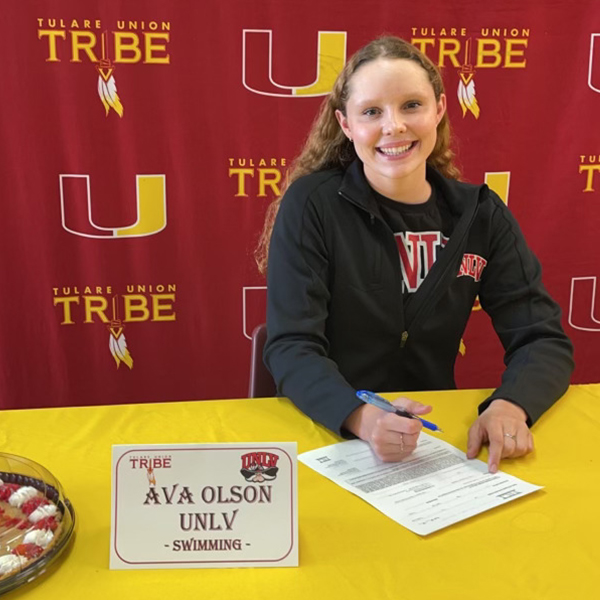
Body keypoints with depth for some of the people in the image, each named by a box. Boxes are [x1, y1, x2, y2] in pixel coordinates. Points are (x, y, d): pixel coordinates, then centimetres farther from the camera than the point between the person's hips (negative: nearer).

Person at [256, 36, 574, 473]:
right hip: (325, 434, -2)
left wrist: (511, 406, -23)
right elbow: (290, 348, -15)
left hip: (435, 439, 3)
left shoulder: (481, 213, 0)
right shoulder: (310, 204, -10)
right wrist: (362, 419, -33)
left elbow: (544, 340, -2)